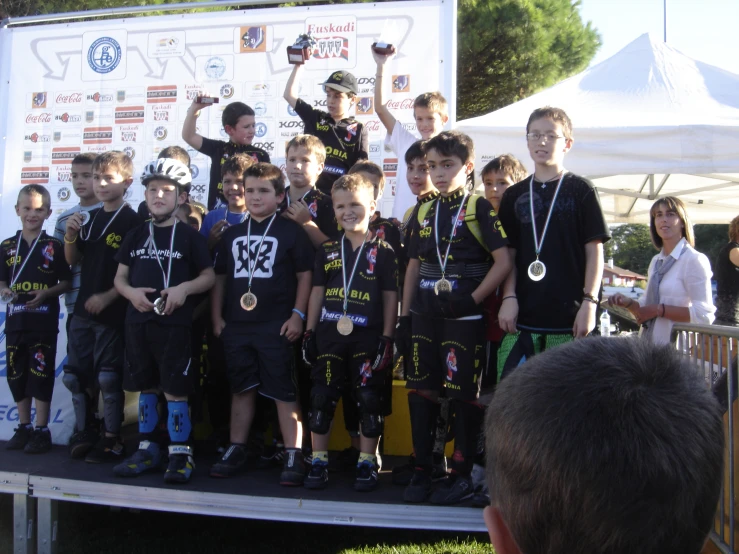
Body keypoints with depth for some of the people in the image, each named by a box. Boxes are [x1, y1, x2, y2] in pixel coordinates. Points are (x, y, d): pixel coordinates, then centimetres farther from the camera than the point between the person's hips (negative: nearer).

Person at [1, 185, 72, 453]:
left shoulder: (54, 246, -2)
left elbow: (67, 282, -1)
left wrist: (46, 293, -16)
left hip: (44, 322, -4)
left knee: (41, 376, 0)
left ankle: (42, 431, 8)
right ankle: (24, 427, 23)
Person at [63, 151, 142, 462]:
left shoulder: (133, 222, -10)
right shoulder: (90, 219, 12)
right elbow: (72, 260, 16)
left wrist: (108, 297, -19)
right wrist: (71, 235, -3)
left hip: (113, 312, -7)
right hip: (83, 310, 7)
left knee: (108, 377, 0)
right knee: (75, 375, 12)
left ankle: (112, 439, 12)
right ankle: (83, 432, 26)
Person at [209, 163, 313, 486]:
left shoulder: (291, 232, -1)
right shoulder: (232, 234, 12)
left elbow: (305, 275, -2)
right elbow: (220, 277, 15)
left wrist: (297, 315, -9)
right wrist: (217, 317, 9)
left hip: (276, 326, -4)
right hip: (236, 325, 5)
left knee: (284, 391, -1)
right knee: (241, 389, 13)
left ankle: (293, 455, 4)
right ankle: (236, 451, 22)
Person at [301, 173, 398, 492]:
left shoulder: (382, 250, 0)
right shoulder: (327, 250, 10)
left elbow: (391, 296, -1)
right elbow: (317, 291, 11)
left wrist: (387, 338, -6)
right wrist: (309, 331, 6)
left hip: (367, 336, -3)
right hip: (329, 334, 3)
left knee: (369, 400, 3)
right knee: (322, 398, 7)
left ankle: (367, 463, 16)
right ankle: (319, 461, 18)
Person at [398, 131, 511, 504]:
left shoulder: (479, 208, -5)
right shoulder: (425, 213, 12)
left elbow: (503, 262, -12)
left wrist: (472, 300, -15)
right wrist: (405, 316, 11)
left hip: (464, 318, -6)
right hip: (425, 316, 6)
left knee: (463, 396, 1)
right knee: (421, 393, 8)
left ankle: (462, 475, 14)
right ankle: (422, 470, 20)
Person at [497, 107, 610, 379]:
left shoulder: (581, 190, 2)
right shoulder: (514, 195, 12)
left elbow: (595, 251, 0)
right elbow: (509, 253, 12)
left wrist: (590, 302, -8)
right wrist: (509, 297, 0)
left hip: (569, 316, -3)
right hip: (523, 315, 3)